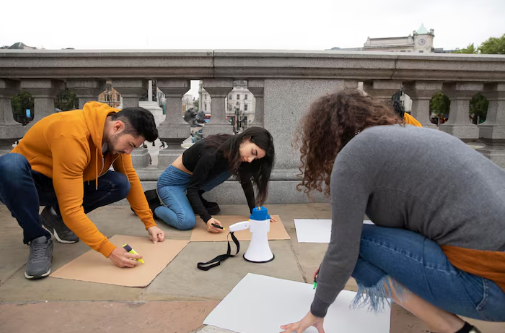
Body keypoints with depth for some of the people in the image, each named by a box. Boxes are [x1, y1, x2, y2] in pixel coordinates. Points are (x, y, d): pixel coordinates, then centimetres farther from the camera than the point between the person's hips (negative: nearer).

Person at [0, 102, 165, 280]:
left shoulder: (116, 135, -14)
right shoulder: (73, 136, -37)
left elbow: (130, 177, -3)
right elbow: (71, 209, -38)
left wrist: (149, 223, -5)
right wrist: (109, 250, -39)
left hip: (69, 182, 6)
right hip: (23, 181, -6)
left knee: (121, 184, -18)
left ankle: (56, 217, 4)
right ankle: (39, 240, -19)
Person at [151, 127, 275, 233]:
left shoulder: (235, 153, -12)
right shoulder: (212, 153, -34)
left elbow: (246, 181, 0)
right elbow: (192, 187, -26)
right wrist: (207, 219, -32)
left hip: (194, 177, 8)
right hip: (171, 181, -8)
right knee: (187, 222, -28)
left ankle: (195, 200, 7)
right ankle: (153, 205, 1)